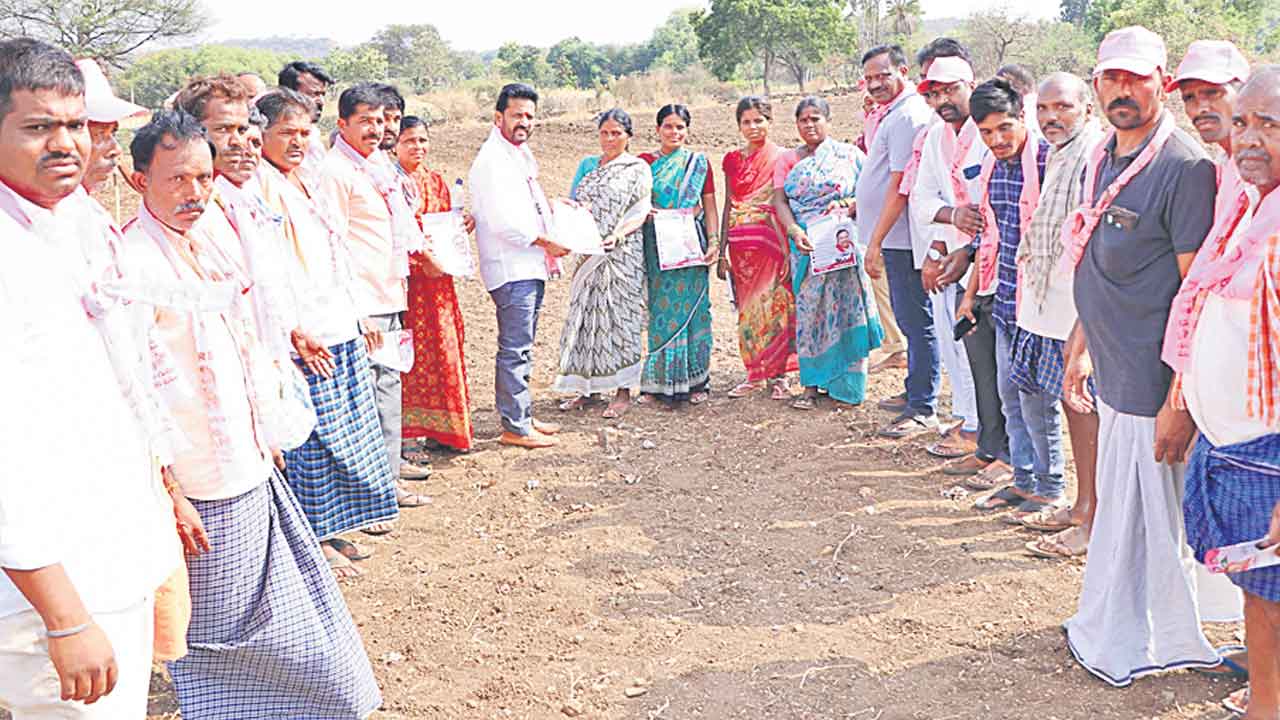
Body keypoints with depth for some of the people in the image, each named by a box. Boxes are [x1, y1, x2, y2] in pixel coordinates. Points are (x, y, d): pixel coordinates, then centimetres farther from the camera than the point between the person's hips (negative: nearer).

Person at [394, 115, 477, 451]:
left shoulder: (436, 180, 14)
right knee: (411, 351, -4)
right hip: (406, 278, -6)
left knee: (444, 346, 8)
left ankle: (441, 428, 18)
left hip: (437, 277, 6)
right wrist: (420, 264, -20)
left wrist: (462, 223, -1)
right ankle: (408, 432, 4)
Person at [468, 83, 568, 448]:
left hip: (530, 266, 10)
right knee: (514, 349, -6)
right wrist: (546, 241, -13)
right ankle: (515, 428, -1)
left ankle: (523, 416, 25)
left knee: (522, 348, 16)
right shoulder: (492, 160, -14)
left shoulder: (520, 154, 18)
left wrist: (554, 210, 14)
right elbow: (503, 222, -21)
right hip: (511, 269, -10)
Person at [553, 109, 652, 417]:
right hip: (588, 252, 5)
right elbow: (572, 203, 16)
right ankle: (586, 387, 13)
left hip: (622, 253, -5)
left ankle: (623, 391, 1)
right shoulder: (588, 165, 17)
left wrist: (618, 234, -22)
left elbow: (641, 210, -6)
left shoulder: (638, 169, 3)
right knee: (584, 314, 4)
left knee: (619, 315, -4)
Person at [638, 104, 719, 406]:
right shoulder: (645, 162, 8)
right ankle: (665, 381, 4)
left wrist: (714, 240, -3)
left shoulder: (699, 163, 9)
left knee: (692, 308, 1)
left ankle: (694, 379, 8)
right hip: (657, 247, 0)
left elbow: (710, 207, 9)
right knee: (662, 309, -2)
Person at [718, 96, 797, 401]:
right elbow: (728, 206, 13)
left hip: (773, 240, -4)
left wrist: (791, 246, -9)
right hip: (742, 245, 4)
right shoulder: (733, 160, 12)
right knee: (747, 307, 6)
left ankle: (778, 375, 6)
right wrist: (722, 251, 9)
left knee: (775, 304, -3)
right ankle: (755, 373, 15)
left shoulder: (782, 158, 1)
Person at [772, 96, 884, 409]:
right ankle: (811, 385, 5)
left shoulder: (849, 155, 8)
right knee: (809, 310, 0)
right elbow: (779, 200, 3)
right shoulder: (788, 160, 15)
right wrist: (794, 231, -14)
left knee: (845, 306, -4)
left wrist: (847, 204, -16)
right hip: (806, 245, 2)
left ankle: (846, 383, 4)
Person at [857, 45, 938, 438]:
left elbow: (900, 186, -21)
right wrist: (858, 205, 24)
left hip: (900, 238, -11)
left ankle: (922, 409, 0)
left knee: (916, 322, -5)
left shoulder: (907, 117, -17)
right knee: (908, 319, 19)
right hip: (893, 237, 11)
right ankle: (915, 392, 30)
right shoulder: (894, 112, 16)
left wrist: (875, 242, -21)